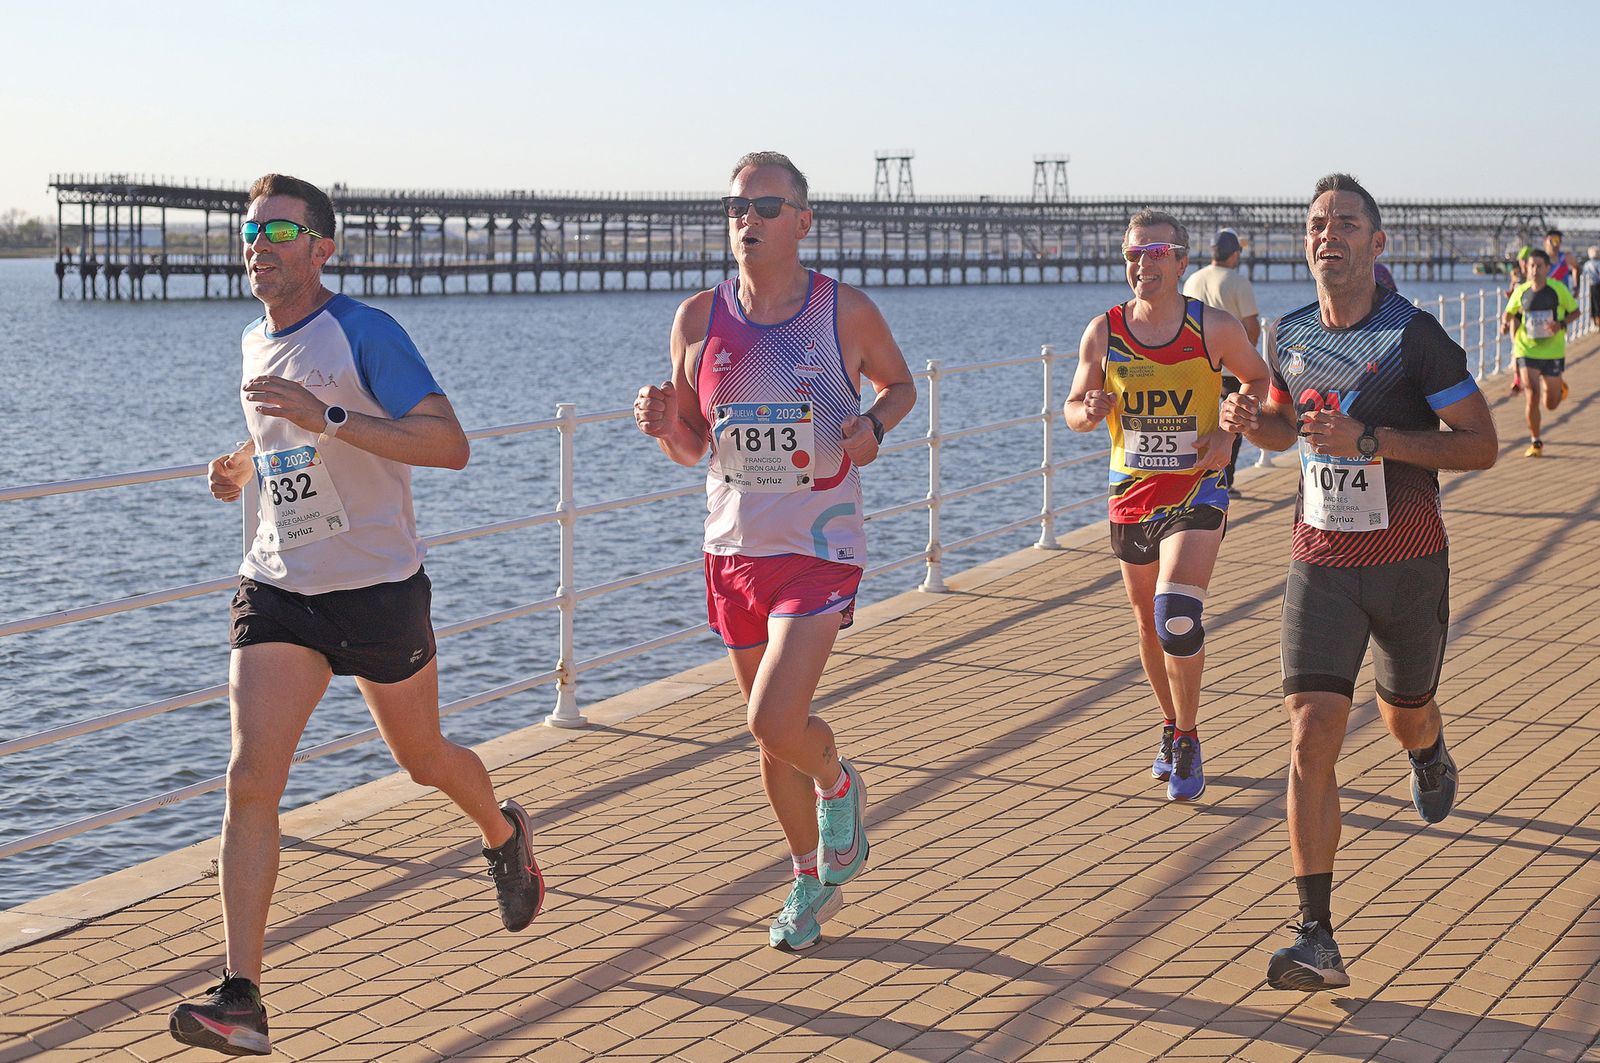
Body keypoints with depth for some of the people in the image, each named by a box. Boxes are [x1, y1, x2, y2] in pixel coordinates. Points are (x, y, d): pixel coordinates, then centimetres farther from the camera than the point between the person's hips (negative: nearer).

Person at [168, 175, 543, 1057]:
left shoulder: (366, 333, -13)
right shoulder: (255, 343, 9)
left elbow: (450, 445, -24)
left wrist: (327, 420, -32)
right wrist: (244, 462, 10)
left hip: (377, 587, -4)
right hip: (277, 590, 5)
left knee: (421, 758, 16)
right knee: (250, 777, -12)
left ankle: (504, 835, 51)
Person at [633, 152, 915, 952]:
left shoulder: (846, 313, -7)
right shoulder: (699, 318, 0)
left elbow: (900, 384, 12)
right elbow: (690, 447, 8)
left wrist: (874, 423, -10)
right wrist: (663, 424, -15)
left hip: (820, 549, -4)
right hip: (734, 549, 4)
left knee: (775, 721, -19)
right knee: (770, 736, 13)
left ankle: (837, 784, 17)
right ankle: (813, 879, 34)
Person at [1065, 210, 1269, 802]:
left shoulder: (1215, 328, -9)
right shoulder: (1103, 333, -5)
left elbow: (1258, 381, 8)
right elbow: (1072, 411, 4)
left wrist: (1231, 432, -8)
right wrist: (1088, 412, -19)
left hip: (1197, 489, -3)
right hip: (1131, 494, 3)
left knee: (1177, 615, -19)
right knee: (1149, 623, 15)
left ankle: (1187, 741, -2)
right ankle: (1171, 728, 36)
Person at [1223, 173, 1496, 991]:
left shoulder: (1414, 335, -13)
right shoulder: (1292, 336, 2)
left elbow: (1482, 446, -14)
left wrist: (1370, 440, -24)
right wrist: (1250, 423, -4)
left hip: (1408, 564, -2)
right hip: (1320, 564, 2)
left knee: (1404, 715, 19)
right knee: (1312, 734, -13)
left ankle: (1430, 756, 62)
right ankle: (1316, 940, -16)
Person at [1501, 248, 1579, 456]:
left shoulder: (1558, 289, -9)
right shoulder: (1521, 292, -4)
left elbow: (1575, 312, 3)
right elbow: (1509, 312, 13)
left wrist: (1561, 324, -16)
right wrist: (1505, 323, -10)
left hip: (1553, 352, 0)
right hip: (1527, 351, 0)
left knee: (1551, 404, 7)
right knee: (1531, 395, -11)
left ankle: (1559, 386, 45)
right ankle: (1535, 442, 4)